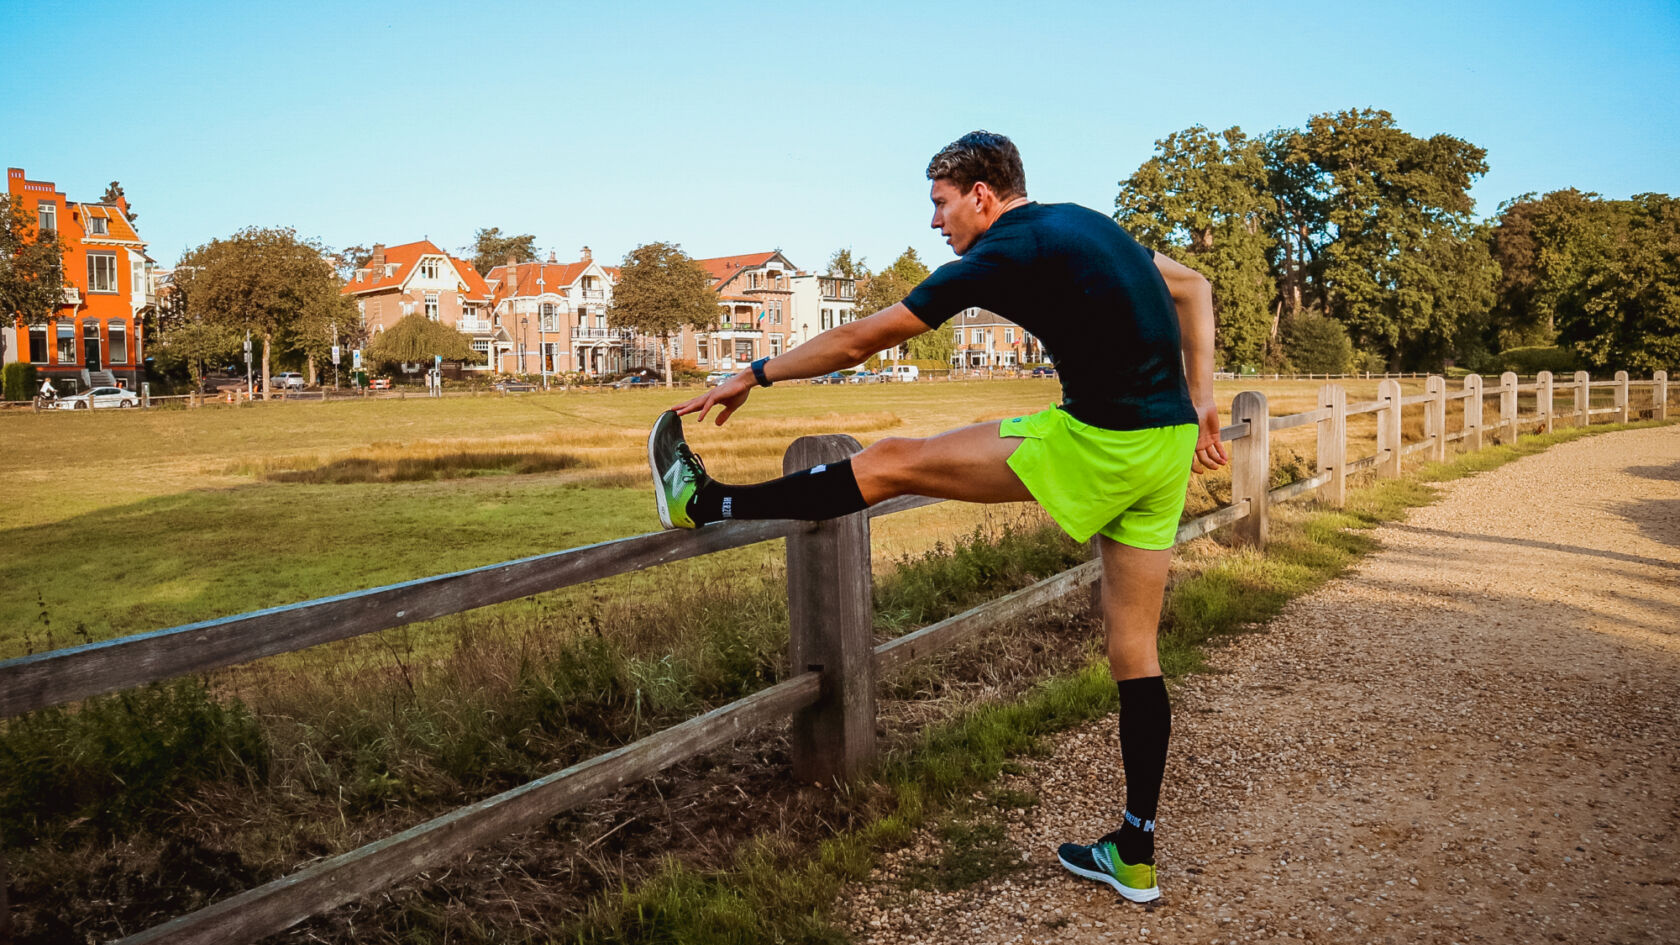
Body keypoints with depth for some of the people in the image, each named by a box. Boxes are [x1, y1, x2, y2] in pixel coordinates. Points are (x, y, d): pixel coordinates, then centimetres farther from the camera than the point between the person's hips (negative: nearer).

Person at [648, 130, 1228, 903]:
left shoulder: (1000, 254, -8)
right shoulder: (1081, 224, 17)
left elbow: (860, 339, -3)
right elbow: (1194, 287, 25)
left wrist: (755, 376, 8)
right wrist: (1200, 405, 22)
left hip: (1101, 440, -9)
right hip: (1166, 446, 9)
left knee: (893, 462, -1)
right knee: (1134, 649, 13)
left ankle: (707, 504, 9)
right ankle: (1135, 855, 21)